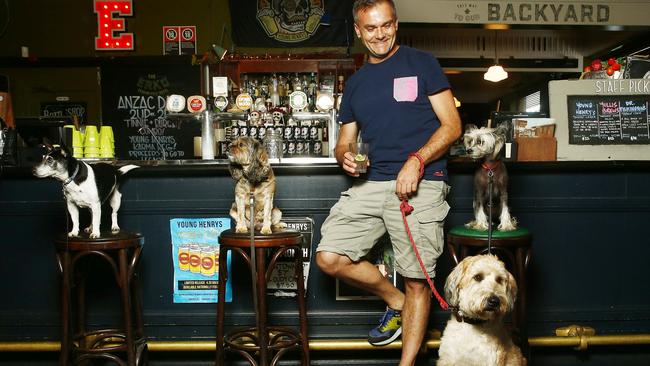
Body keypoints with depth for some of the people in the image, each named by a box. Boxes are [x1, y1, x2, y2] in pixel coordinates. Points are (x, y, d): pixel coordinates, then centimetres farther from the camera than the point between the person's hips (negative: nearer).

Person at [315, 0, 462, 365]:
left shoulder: (421, 63, 5)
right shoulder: (356, 83, 20)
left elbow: (452, 125, -1)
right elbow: (345, 141, 22)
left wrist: (416, 161, -16)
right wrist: (346, 156, -3)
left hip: (421, 184, -5)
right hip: (370, 184, 5)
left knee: (417, 282, -4)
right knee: (330, 259, -6)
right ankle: (396, 301, 17)